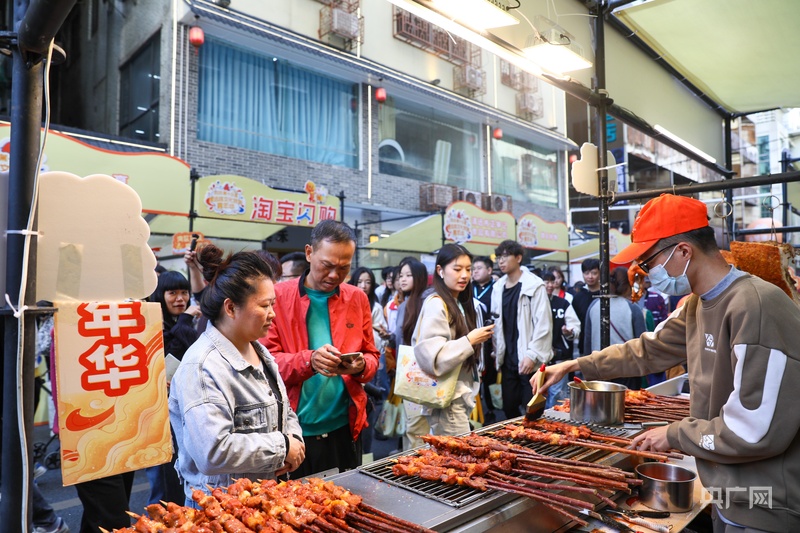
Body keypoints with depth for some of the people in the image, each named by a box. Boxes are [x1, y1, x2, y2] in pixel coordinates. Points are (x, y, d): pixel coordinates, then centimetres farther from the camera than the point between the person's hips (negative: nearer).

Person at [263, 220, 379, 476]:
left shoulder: (358, 298, 5)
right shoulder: (278, 296, -4)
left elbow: (372, 357, 9)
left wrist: (361, 366, -13)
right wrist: (308, 360, -23)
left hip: (345, 429, 3)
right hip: (294, 430, -2)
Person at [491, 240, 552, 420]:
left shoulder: (534, 285, -7)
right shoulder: (498, 287, 9)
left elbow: (543, 324, -12)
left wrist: (532, 355, -16)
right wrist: (496, 353, 10)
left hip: (528, 360, -5)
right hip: (508, 359, 5)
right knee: (509, 407, 11)